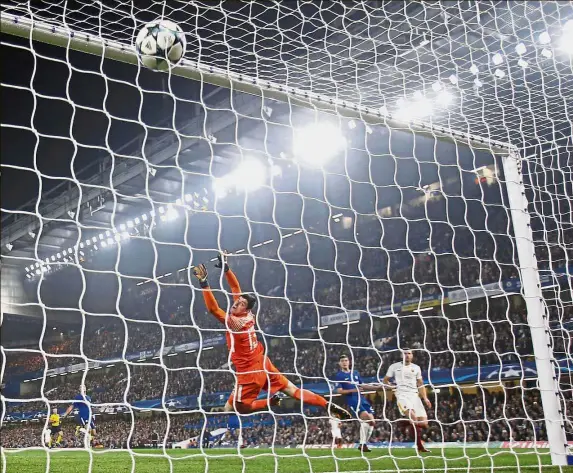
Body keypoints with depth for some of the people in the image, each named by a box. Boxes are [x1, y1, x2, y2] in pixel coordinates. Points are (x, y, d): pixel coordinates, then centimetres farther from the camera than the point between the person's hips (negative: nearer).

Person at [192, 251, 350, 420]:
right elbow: (236, 288, 6)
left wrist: (204, 282, -36)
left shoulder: (234, 322, -22)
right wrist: (225, 267, 3)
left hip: (251, 372, -8)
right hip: (263, 365, 8)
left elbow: (212, 308, -32)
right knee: (293, 390, 10)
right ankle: (329, 406, 3)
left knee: (230, 410, 2)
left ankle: (269, 402, -2)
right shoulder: (248, 315, -2)